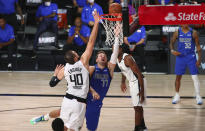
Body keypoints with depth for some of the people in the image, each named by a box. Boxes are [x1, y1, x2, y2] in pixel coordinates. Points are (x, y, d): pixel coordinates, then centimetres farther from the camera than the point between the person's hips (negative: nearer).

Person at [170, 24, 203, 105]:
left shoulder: (193, 33, -5)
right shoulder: (177, 33, 0)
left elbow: (198, 46, -1)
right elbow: (172, 43, 11)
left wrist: (199, 59, -7)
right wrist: (172, 50, -11)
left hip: (191, 57, -2)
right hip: (180, 56, 2)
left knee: (195, 77, -6)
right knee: (178, 77, 8)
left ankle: (198, 96, 0)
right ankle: (177, 96, 22)